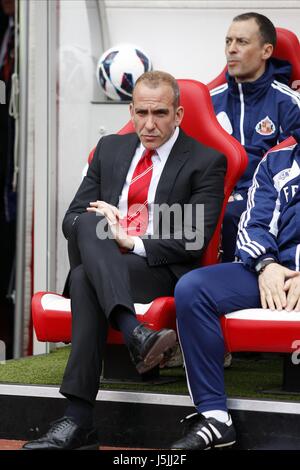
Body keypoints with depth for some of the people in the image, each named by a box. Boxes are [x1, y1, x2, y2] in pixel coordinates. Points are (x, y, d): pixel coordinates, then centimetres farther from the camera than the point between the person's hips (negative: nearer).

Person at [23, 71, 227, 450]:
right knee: (87, 222, -32)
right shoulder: (110, 149, 19)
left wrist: (133, 242, -16)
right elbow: (70, 218, 15)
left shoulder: (206, 162, 3)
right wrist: (102, 230, -8)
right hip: (97, 262, 4)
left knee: (85, 281, -34)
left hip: (163, 272, -4)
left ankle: (78, 421, -42)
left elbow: (194, 240, -8)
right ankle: (135, 333, -48)